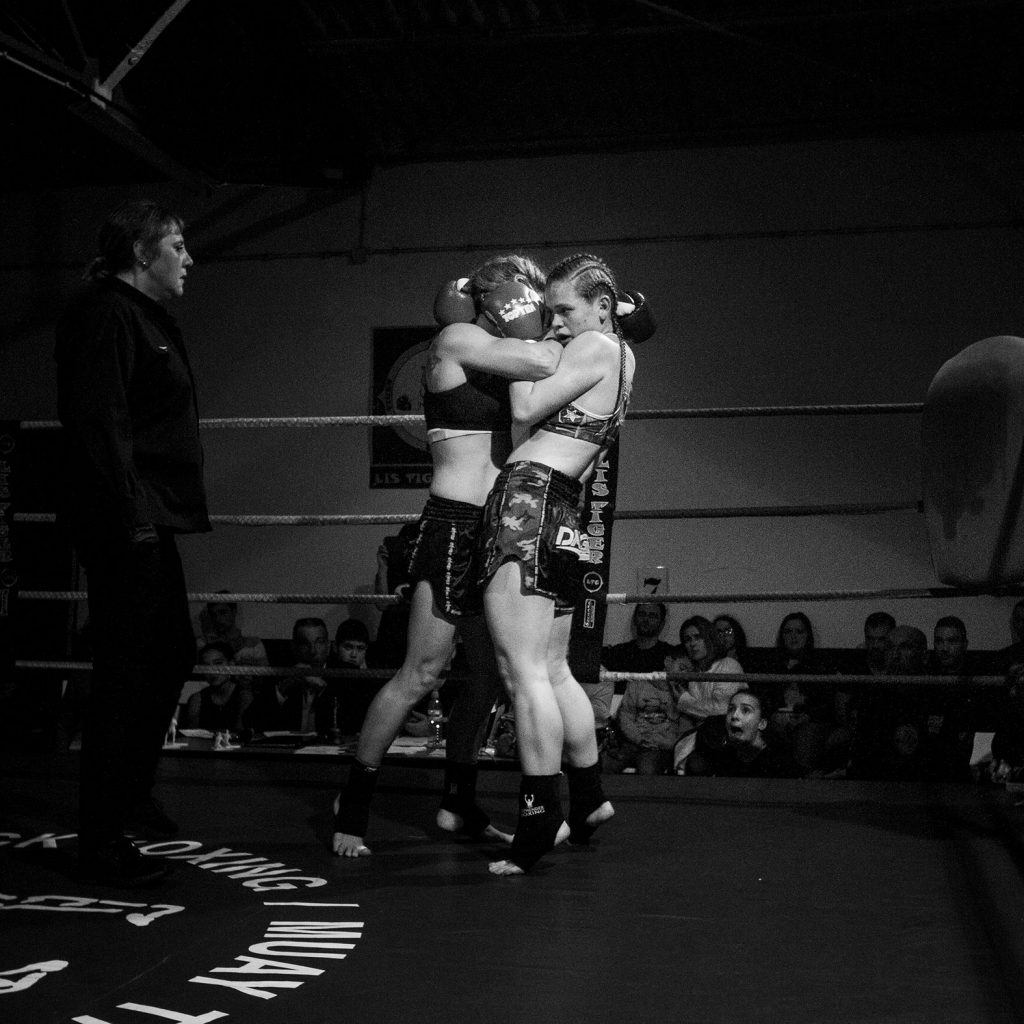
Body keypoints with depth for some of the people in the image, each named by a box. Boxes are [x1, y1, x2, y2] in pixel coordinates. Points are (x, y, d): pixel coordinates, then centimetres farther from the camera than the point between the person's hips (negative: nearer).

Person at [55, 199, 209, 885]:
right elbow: (99, 423, -21)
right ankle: (102, 843, 3)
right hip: (126, 521, -11)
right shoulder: (105, 314, -11)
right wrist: (129, 513, -24)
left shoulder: (144, 316, 20)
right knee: (128, 673, -6)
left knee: (172, 654, 20)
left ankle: (131, 795, 36)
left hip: (151, 520, 11)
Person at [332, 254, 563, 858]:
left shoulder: (498, 362, 18)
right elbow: (543, 364, -20)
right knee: (423, 673, -8)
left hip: (496, 532, 9)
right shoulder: (457, 340, -7)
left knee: (491, 673, 11)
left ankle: (459, 803, 23)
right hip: (454, 526, -9)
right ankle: (353, 806, 4)